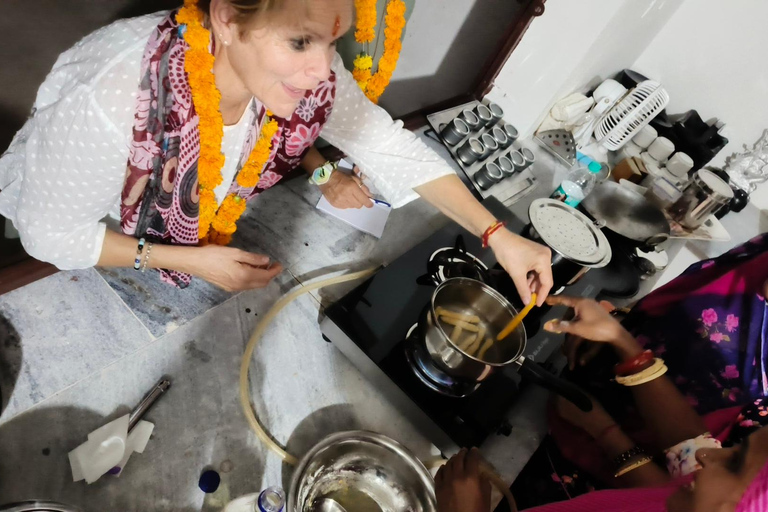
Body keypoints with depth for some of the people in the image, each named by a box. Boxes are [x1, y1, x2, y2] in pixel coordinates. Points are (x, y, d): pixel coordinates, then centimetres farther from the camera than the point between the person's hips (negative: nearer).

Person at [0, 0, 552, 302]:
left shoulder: (305, 73, -31)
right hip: (83, 242, -2)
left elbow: (390, 145, -22)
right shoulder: (112, 101, -43)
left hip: (197, 220, 3)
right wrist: (191, 261, -29)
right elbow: (48, 231, -25)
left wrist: (498, 235, -26)